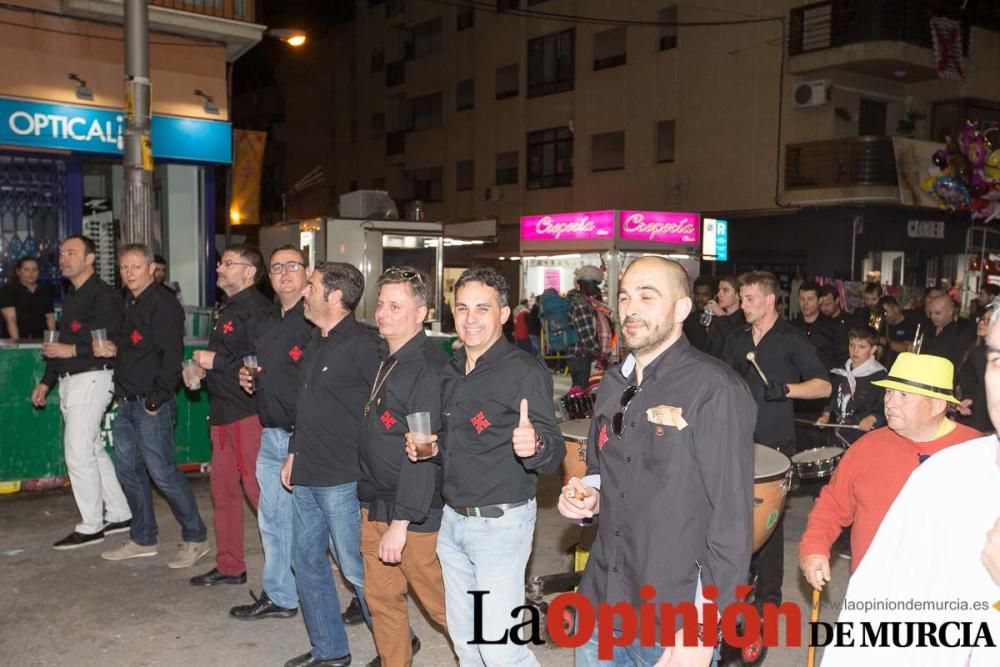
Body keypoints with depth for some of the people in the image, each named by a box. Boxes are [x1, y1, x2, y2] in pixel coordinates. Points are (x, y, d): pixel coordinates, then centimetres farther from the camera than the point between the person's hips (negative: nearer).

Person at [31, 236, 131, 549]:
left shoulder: (104, 296, -11)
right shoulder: (72, 297, 18)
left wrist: (73, 350, -21)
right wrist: (46, 382, 21)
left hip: (92, 379, -10)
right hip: (70, 381, 10)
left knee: (78, 453, -8)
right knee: (93, 450, 13)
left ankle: (91, 526, 3)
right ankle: (119, 515, 22)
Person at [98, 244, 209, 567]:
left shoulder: (163, 303, -13)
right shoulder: (130, 303, 16)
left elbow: (172, 355, -19)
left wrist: (157, 398, -20)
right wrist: (111, 349, 3)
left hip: (152, 404, -9)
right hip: (127, 403, 9)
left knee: (163, 472, -6)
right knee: (128, 471, 13)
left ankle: (195, 538, 7)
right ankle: (142, 539, 26)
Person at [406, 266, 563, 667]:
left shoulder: (525, 372, -15)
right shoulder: (452, 371, 8)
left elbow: (554, 452, -19)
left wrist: (534, 446, -40)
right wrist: (431, 448, 0)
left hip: (501, 522, -7)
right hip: (452, 519, 8)